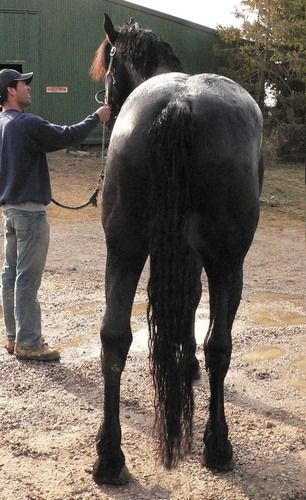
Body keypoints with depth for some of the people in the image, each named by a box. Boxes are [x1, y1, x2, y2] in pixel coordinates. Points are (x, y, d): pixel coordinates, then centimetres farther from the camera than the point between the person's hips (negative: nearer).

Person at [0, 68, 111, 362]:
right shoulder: (27, 125, -19)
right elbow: (68, 137, -16)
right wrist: (97, 118, -5)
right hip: (30, 211, -10)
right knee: (28, 278, -4)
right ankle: (28, 343, 3)